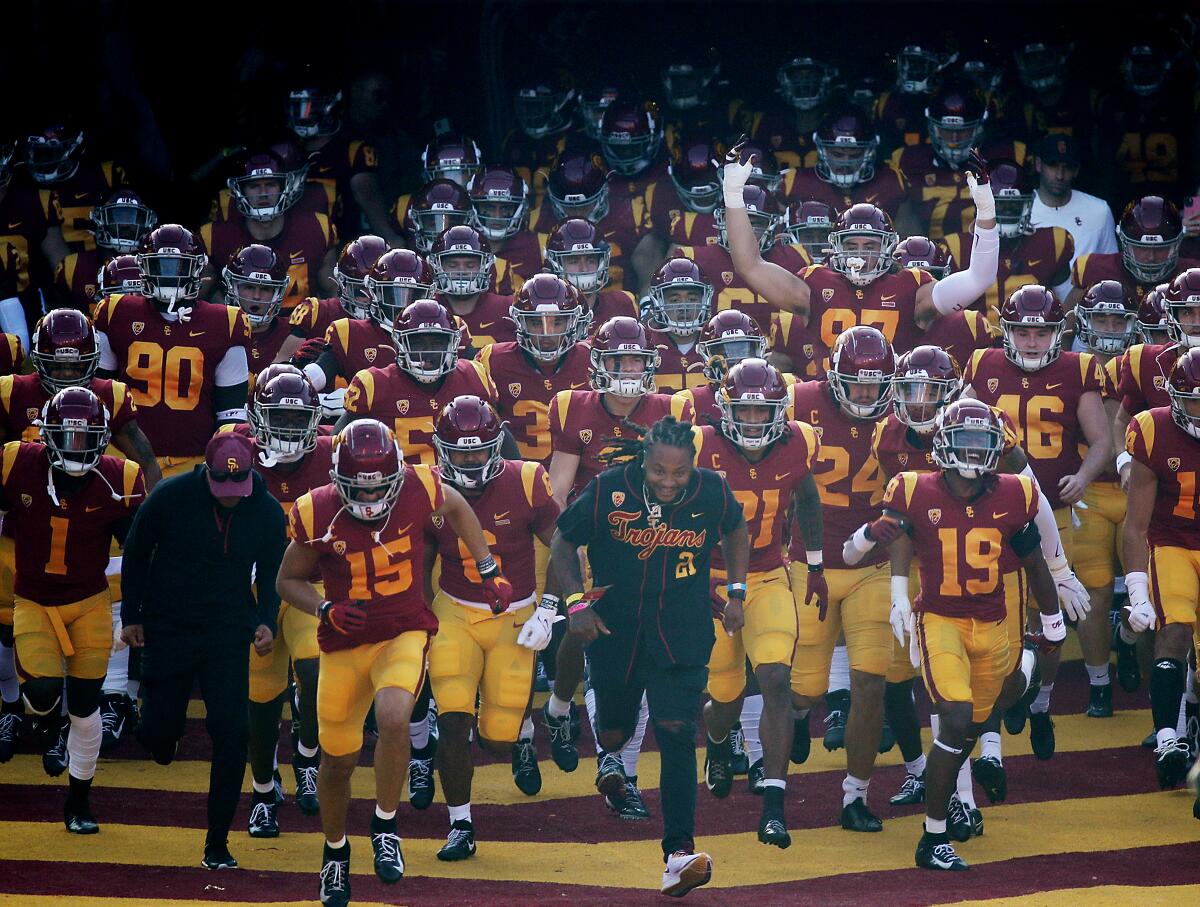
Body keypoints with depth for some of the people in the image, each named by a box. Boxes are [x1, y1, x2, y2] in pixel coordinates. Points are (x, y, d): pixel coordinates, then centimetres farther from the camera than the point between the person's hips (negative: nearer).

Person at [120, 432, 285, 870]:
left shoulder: (266, 511, -8)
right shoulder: (170, 496, -13)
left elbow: (271, 572, 7)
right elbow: (136, 553, 2)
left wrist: (266, 620, -10)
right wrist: (132, 616, 3)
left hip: (228, 635, 1)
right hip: (168, 630, -1)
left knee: (231, 736, -8)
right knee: (159, 735, 1)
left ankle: (217, 845, 1)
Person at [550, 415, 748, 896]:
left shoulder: (712, 491, -12)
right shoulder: (608, 491, -17)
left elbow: (735, 531, 12)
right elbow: (563, 545, -1)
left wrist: (736, 593, 6)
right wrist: (577, 603, -12)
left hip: (682, 635, -1)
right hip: (615, 631, 1)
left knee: (676, 734, -13)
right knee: (614, 727, 15)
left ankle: (678, 854, -15)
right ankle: (612, 753, 56)